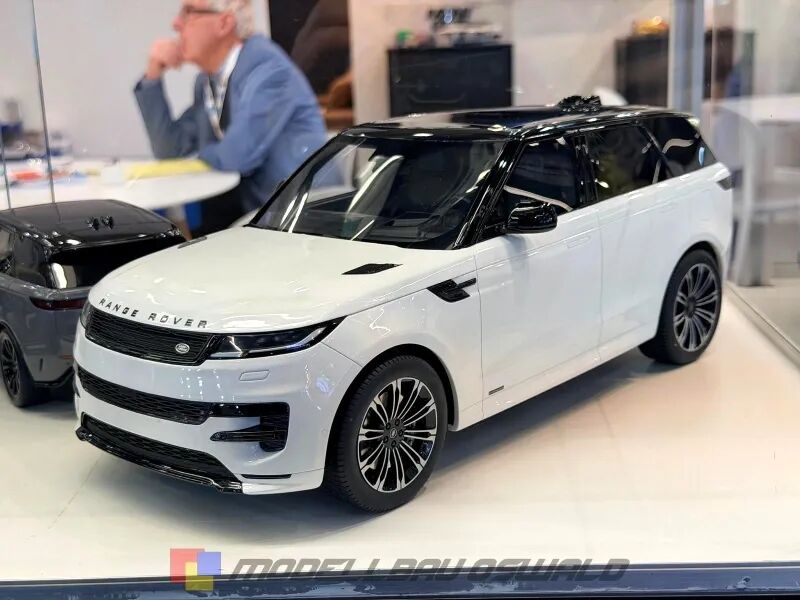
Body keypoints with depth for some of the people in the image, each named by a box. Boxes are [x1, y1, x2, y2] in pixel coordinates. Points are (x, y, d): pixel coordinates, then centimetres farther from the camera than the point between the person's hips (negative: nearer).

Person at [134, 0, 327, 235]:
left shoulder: (266, 67, -17)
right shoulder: (207, 82, 9)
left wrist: (201, 155, -2)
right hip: (251, 209, 7)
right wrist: (153, 76, 2)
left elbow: (236, 156, -25)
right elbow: (169, 149, 10)